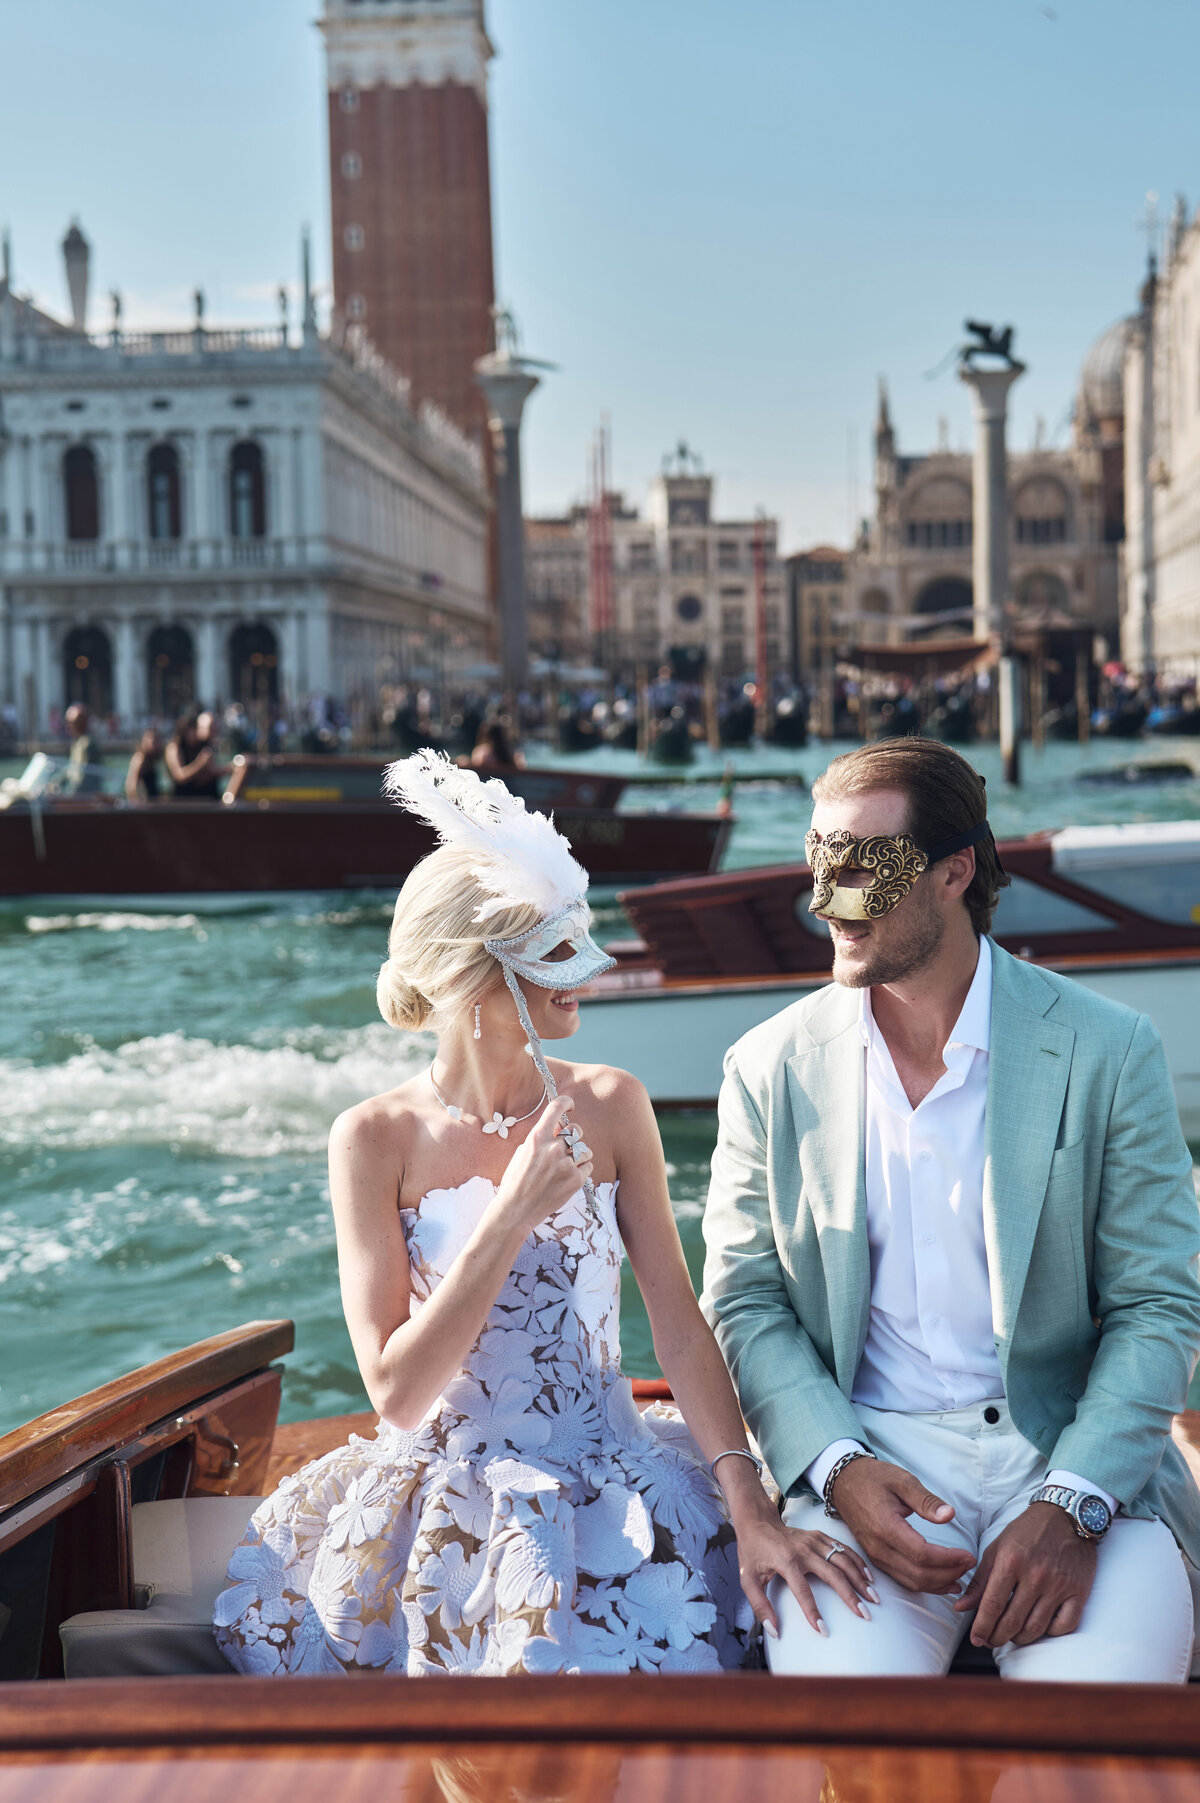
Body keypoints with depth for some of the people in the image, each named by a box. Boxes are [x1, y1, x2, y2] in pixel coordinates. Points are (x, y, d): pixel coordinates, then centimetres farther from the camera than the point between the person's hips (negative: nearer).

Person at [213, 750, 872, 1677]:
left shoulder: (610, 1106, 0)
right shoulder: (375, 1139, -7)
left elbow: (680, 1321, -2)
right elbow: (396, 1391, -12)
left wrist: (752, 1510, -13)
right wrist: (512, 1214, -18)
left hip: (609, 1487, 2)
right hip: (445, 1491, -2)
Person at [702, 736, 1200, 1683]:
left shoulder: (1106, 1051, -1)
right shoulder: (771, 1069, 5)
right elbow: (743, 1302, 7)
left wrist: (1070, 1506, -15)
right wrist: (840, 1468, -12)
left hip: (1077, 1458, 0)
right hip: (865, 1455, 1)